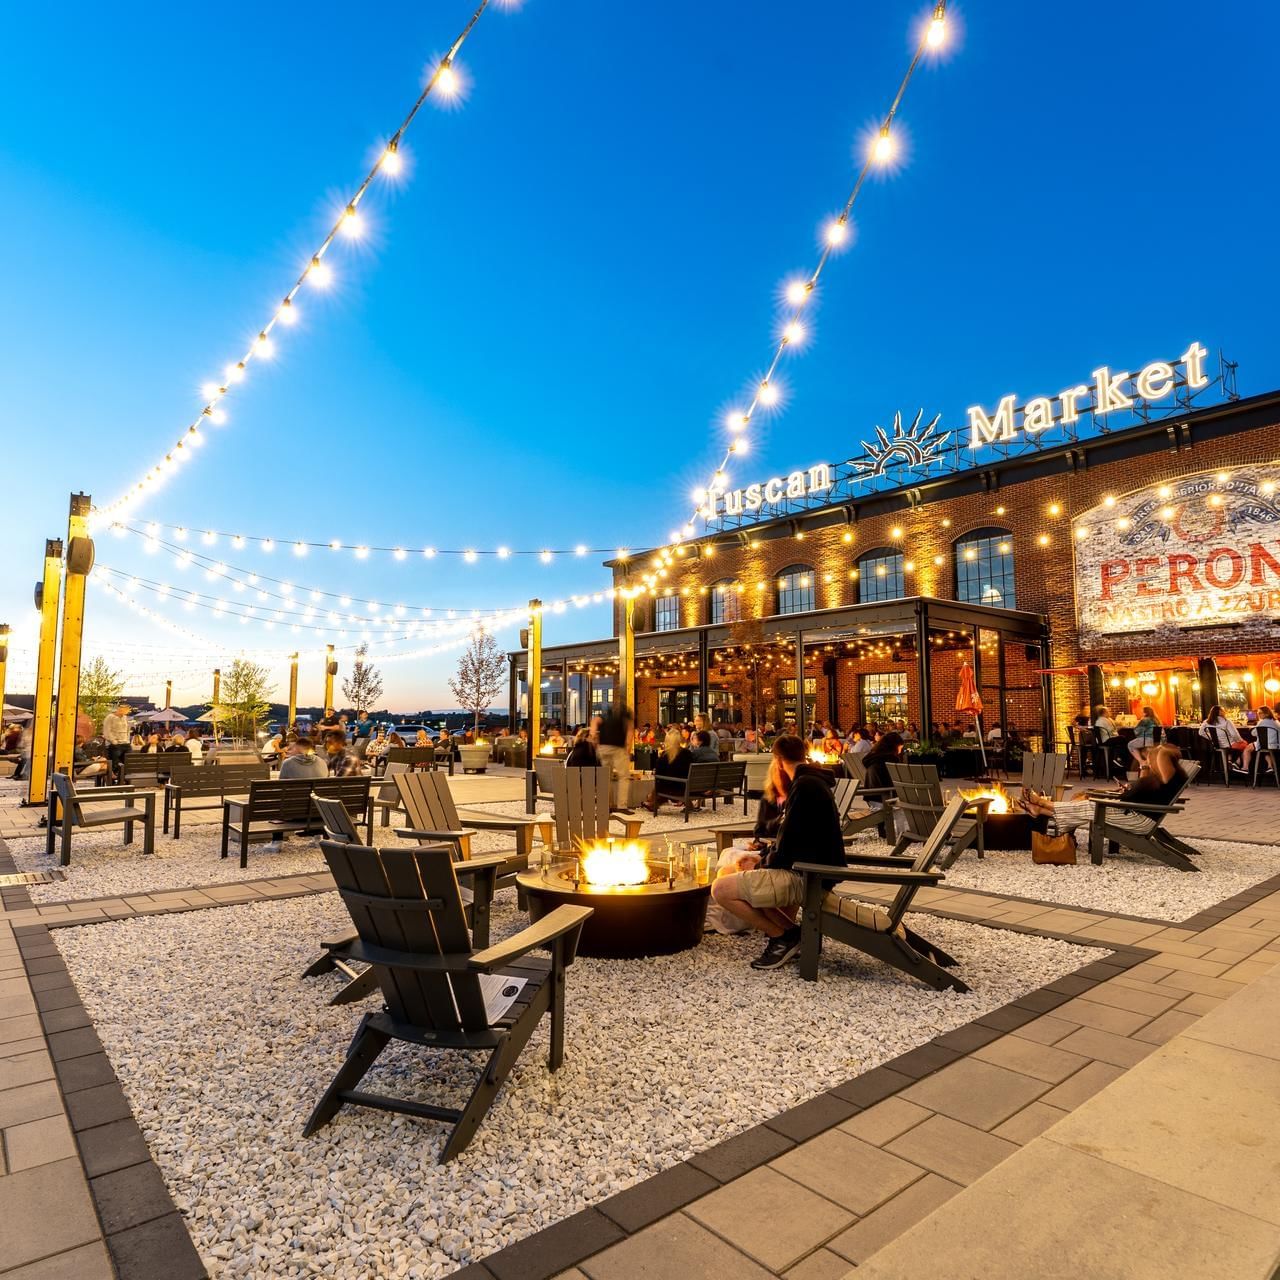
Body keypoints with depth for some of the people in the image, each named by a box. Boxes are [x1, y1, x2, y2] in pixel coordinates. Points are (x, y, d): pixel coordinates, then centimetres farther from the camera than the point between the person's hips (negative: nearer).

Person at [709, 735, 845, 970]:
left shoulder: (804, 785, -18)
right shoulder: (816, 782, 13)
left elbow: (788, 842, -18)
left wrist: (762, 867, -2)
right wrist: (764, 858, 17)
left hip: (809, 876, -10)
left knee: (721, 889, -12)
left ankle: (784, 936, -3)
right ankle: (789, 932, 14)